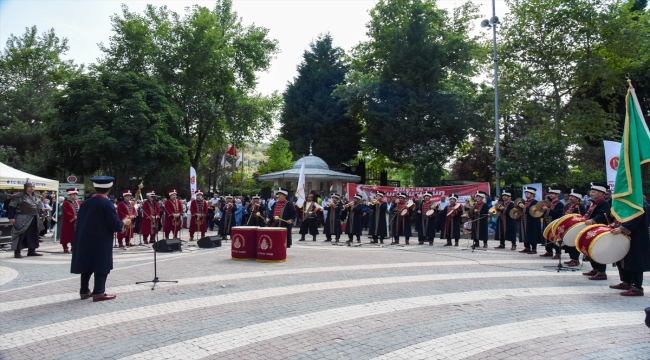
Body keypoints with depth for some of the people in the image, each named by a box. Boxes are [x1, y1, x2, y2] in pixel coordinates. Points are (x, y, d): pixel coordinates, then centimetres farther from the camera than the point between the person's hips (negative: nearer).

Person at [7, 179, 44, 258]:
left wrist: (39, 216, 17)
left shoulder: (35, 197, 15)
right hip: (22, 219, -7)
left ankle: (31, 251, 20)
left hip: (34, 220, 7)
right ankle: (17, 252, 0)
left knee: (33, 235, 11)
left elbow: (40, 207, 23)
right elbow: (12, 207, -9)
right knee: (20, 235, -6)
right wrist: (11, 217, -15)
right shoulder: (18, 196, -7)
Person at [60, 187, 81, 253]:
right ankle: (65, 248, 4)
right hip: (68, 223, -5)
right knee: (66, 235, -2)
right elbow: (66, 213, -16)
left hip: (77, 223, 6)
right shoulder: (65, 203, -6)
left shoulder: (79, 203, 13)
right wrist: (73, 217, -21)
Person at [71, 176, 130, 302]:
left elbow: (80, 220, 12)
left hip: (85, 240, 7)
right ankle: (98, 293, 0)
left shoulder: (86, 202, 5)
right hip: (101, 241, -7)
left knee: (87, 264, 15)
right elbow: (115, 224, -16)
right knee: (101, 265, 0)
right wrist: (124, 222, 2)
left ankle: (84, 291, 22)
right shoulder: (107, 203, -14)